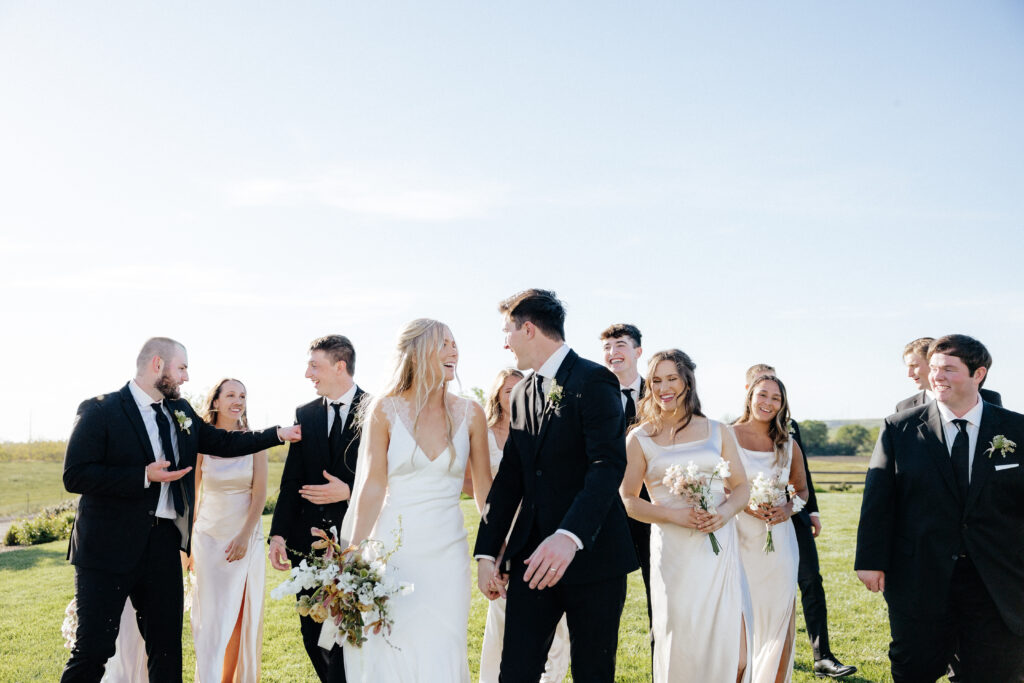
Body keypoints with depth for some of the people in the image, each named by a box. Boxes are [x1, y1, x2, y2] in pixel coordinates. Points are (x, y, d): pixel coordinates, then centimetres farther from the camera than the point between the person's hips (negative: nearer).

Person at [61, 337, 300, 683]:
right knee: (94, 649, -2)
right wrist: (144, 476, -20)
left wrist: (279, 433, 13)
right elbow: (75, 475, -15)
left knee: (166, 647, 13)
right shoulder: (100, 410, -9)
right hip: (110, 546, -6)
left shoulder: (181, 411, 11)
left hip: (163, 542, 6)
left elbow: (223, 442, 19)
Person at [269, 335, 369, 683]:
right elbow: (291, 481, 5)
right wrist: (279, 534, -3)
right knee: (312, 633, 12)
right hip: (309, 543, 5)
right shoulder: (305, 414, 8)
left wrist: (349, 492, -16)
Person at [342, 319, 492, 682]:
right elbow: (373, 485, -5)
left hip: (447, 553, 1)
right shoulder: (386, 410, -3)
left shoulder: (470, 413, 1)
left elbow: (484, 487, 6)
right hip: (394, 548, -1)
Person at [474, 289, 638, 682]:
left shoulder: (594, 381, -10)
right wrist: (487, 553, 8)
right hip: (532, 559, 6)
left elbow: (609, 465, -21)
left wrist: (570, 536, -34)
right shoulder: (522, 394, 15)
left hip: (591, 554, -6)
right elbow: (509, 478, 14)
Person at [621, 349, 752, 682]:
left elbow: (742, 486, 13)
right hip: (674, 552, -1)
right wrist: (674, 515, -13)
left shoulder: (717, 431, 10)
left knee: (732, 652, -3)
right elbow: (627, 500, 1)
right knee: (681, 649, 2)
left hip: (720, 547, 2)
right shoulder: (639, 439, 4)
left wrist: (725, 512, -8)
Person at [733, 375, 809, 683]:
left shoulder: (789, 445, 8)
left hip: (779, 543, 3)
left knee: (778, 618, 1)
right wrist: (744, 504, -15)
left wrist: (788, 508, -3)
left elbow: (801, 489, 18)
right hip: (740, 540, -3)